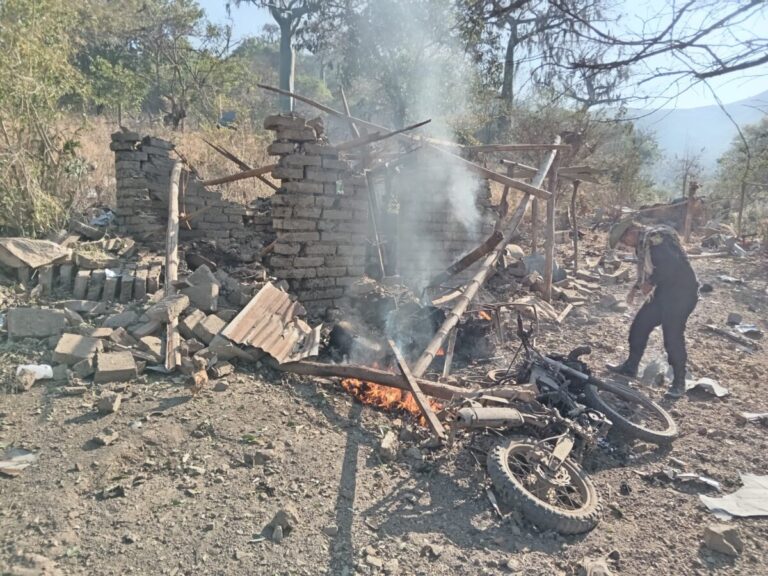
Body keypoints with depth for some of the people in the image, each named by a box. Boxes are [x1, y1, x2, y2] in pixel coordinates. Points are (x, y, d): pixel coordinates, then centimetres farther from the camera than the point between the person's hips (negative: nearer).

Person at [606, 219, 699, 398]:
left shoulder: (655, 239, -19)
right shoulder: (645, 243, 12)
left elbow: (671, 266, -30)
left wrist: (651, 283, -18)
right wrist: (636, 287, 14)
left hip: (680, 293, -10)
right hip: (665, 292, 10)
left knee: (673, 337, -7)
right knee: (639, 325, 13)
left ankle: (679, 382, 9)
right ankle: (630, 367, 26)